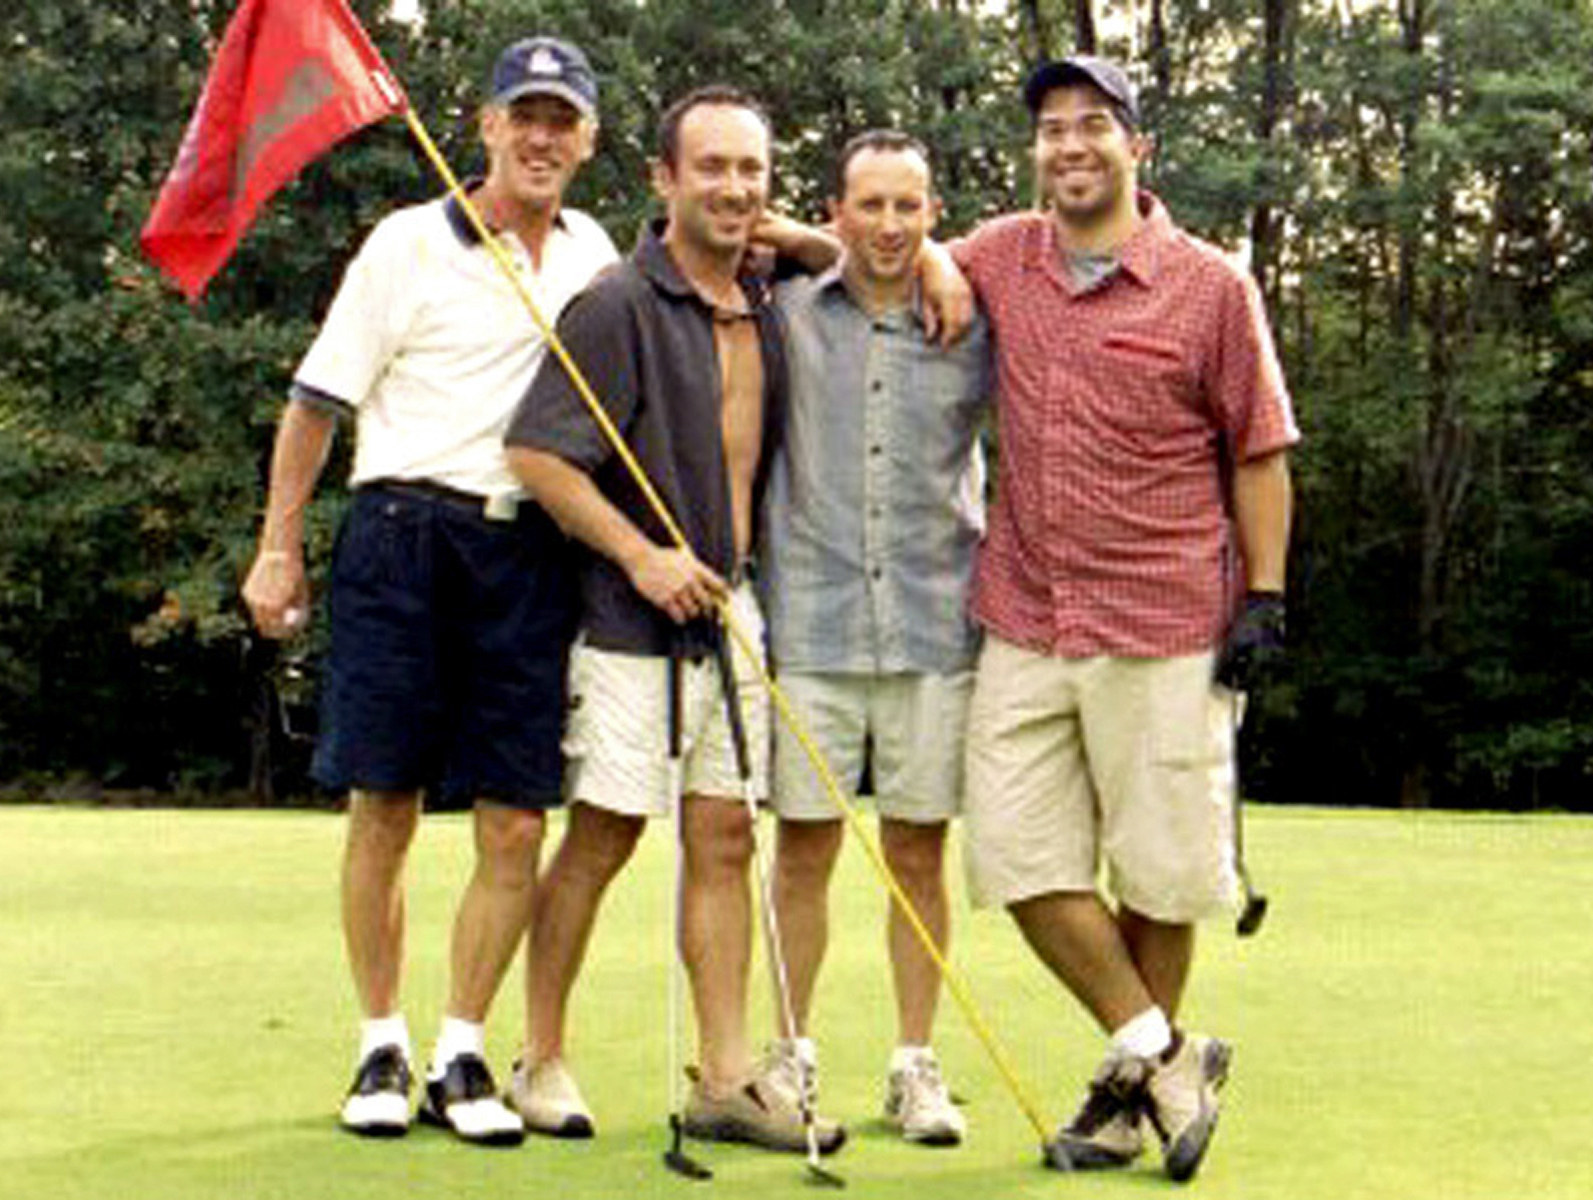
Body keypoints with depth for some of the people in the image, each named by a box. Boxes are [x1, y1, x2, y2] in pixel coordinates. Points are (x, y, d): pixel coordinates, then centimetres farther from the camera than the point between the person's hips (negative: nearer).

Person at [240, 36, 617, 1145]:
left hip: (529, 552, 3)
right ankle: (382, 1049, 13)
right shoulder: (408, 244, 1)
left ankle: (462, 1053, 10)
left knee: (516, 822, -2)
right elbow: (320, 400, 2)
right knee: (384, 807, 0)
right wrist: (280, 546, -3)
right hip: (407, 534, -3)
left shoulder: (592, 252, 15)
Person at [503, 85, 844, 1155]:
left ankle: (728, 1076, 9)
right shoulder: (618, 306, -11)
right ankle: (542, 1058, 11)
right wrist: (642, 555, -17)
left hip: (733, 610, 7)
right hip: (636, 620, -6)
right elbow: (537, 454, -15)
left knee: (724, 836, 6)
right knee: (601, 836, -1)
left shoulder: (766, 310, 10)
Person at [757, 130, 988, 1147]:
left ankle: (917, 1064, 15)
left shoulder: (976, 328, 6)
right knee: (804, 846, 3)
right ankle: (793, 1053, 16)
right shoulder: (786, 316, 3)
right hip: (811, 623, 0)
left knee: (920, 852, 5)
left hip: (937, 627, 0)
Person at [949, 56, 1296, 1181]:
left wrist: (1265, 597, -5)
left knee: (1161, 873, 4)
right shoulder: (997, 260, 9)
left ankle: (1133, 1087, 22)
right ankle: (1164, 1052, 14)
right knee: (1021, 857, 0)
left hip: (1167, 636, -4)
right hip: (1023, 627, 4)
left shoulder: (1210, 285, -2)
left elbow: (1258, 452, 2)